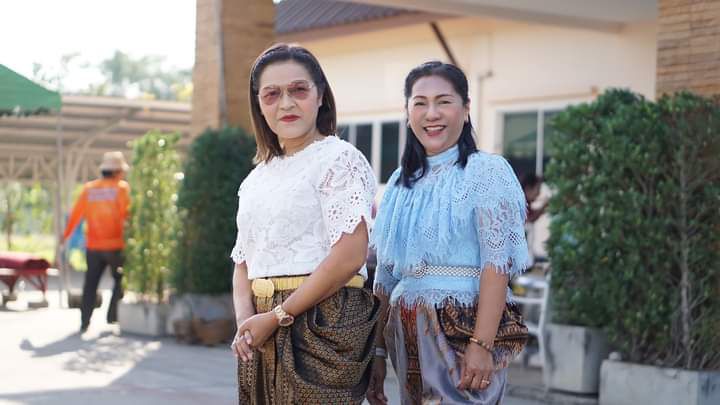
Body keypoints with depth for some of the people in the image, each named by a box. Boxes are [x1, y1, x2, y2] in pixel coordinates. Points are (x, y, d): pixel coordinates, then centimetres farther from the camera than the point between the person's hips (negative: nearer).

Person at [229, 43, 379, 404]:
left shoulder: (339, 158, -6)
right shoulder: (258, 177, 16)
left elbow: (349, 256, -16)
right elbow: (243, 262, 15)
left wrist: (277, 317, -14)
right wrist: (245, 320, -5)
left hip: (323, 323, -6)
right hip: (263, 335, 6)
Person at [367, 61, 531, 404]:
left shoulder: (486, 171, -5)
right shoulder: (401, 182, 13)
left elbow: (497, 263, -14)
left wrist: (482, 345, -22)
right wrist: (378, 350, 12)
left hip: (464, 329, -6)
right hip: (408, 336, 6)